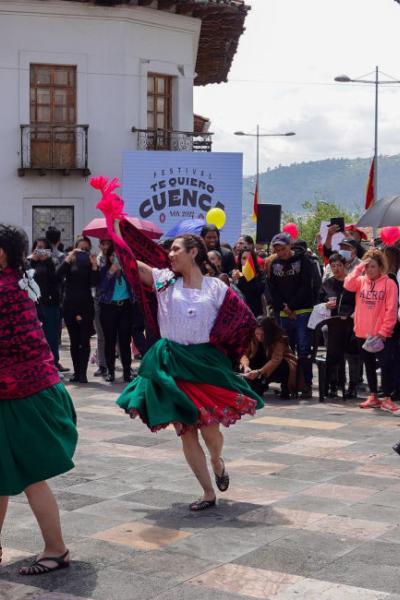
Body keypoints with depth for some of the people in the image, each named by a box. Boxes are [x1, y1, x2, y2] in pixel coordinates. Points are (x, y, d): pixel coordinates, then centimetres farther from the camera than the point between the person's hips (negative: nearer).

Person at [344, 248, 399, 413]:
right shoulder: (360, 281, 7)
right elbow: (348, 285, -13)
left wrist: (384, 331, -13)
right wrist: (359, 268, -12)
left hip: (381, 334, -5)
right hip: (362, 333, 5)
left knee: (386, 365, -5)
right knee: (369, 365, 13)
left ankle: (386, 398, 1)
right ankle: (373, 396, 22)